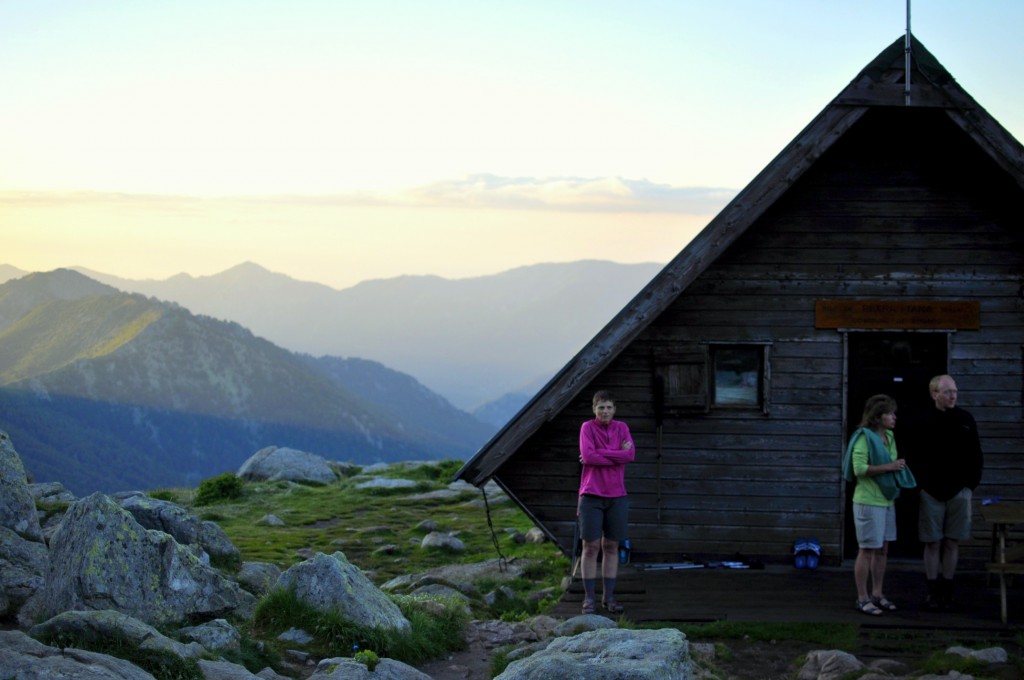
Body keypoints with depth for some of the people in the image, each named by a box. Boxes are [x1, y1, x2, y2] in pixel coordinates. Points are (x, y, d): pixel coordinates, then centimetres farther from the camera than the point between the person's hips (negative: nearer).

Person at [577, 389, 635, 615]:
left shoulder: (621, 427, 6)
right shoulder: (587, 427, -3)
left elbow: (631, 454, -9)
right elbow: (588, 456, -17)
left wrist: (598, 454, -12)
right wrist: (618, 455, -12)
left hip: (616, 496, 3)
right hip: (591, 496, -3)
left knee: (611, 547, 7)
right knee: (590, 547, -1)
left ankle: (609, 597, 14)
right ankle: (589, 598, 5)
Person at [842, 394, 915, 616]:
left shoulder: (889, 436, 13)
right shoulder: (864, 437, -14)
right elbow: (859, 468, -22)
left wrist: (899, 465, 5)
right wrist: (888, 467, -21)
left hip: (887, 500, 8)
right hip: (868, 502, -8)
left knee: (882, 549, 12)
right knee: (867, 550, -3)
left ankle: (877, 594, 22)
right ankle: (863, 598, 4)